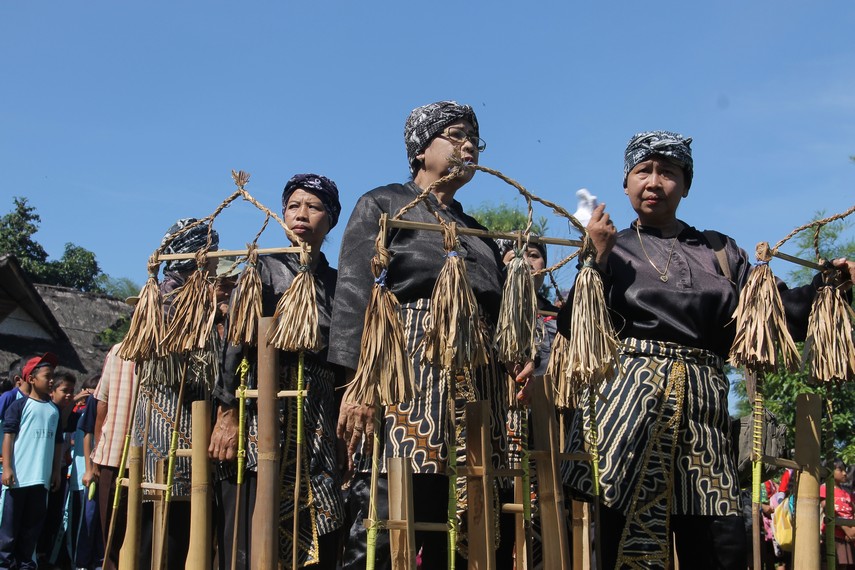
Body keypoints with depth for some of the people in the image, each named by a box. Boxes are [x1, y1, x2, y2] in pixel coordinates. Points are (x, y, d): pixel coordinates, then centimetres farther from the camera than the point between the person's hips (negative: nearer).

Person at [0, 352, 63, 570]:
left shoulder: (54, 410, 13)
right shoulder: (19, 405, -1)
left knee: (33, 523, 8)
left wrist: (56, 471, 14)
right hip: (19, 476, -5)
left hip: (42, 477, 5)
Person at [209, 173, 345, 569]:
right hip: (263, 416, -4)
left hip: (320, 425, 4)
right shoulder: (264, 270, 4)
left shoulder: (336, 282, 14)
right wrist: (227, 415, -13)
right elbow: (234, 344, -4)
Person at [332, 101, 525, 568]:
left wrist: (520, 357, 2)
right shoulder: (383, 204, 9)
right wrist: (357, 380, -18)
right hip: (406, 369, -6)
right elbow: (353, 294, -4)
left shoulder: (478, 233, 27)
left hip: (476, 385, 6)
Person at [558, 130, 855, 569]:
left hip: (702, 404, 3)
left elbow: (779, 314, 12)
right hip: (630, 396, -2)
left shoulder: (719, 251, 19)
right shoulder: (611, 249, 11)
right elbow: (573, 328, 0)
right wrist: (596, 260, -8)